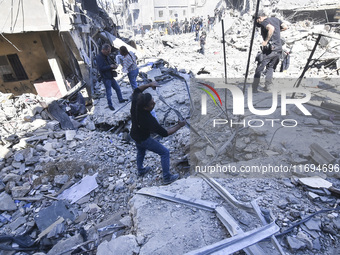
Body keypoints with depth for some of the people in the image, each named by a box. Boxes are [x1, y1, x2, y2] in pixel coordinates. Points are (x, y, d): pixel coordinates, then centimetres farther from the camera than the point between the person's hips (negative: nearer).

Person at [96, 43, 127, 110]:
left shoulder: (106, 56, 10)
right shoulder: (99, 57, -19)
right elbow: (101, 68, -25)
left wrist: (113, 66, 2)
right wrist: (110, 66, -24)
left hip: (110, 76, 9)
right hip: (106, 78, -9)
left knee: (117, 88, 18)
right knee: (109, 92, 0)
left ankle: (121, 99, 35)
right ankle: (110, 105, 14)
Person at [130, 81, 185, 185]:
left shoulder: (135, 102, -24)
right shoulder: (149, 120, -40)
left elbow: (137, 90, -1)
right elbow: (165, 133, -29)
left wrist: (149, 85, -13)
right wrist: (179, 126, -20)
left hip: (134, 135, 8)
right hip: (144, 140, -7)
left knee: (141, 151, 35)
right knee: (165, 153, 7)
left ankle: (140, 170, 58)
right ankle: (167, 177, 19)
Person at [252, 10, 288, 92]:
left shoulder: (264, 22, -6)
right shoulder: (275, 19, 15)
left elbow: (271, 28, -26)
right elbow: (285, 27, 14)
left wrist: (266, 41, -20)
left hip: (269, 49, -7)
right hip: (278, 49, 7)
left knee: (259, 69, 3)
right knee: (270, 67, 21)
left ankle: (254, 88, 3)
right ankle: (267, 86, 12)